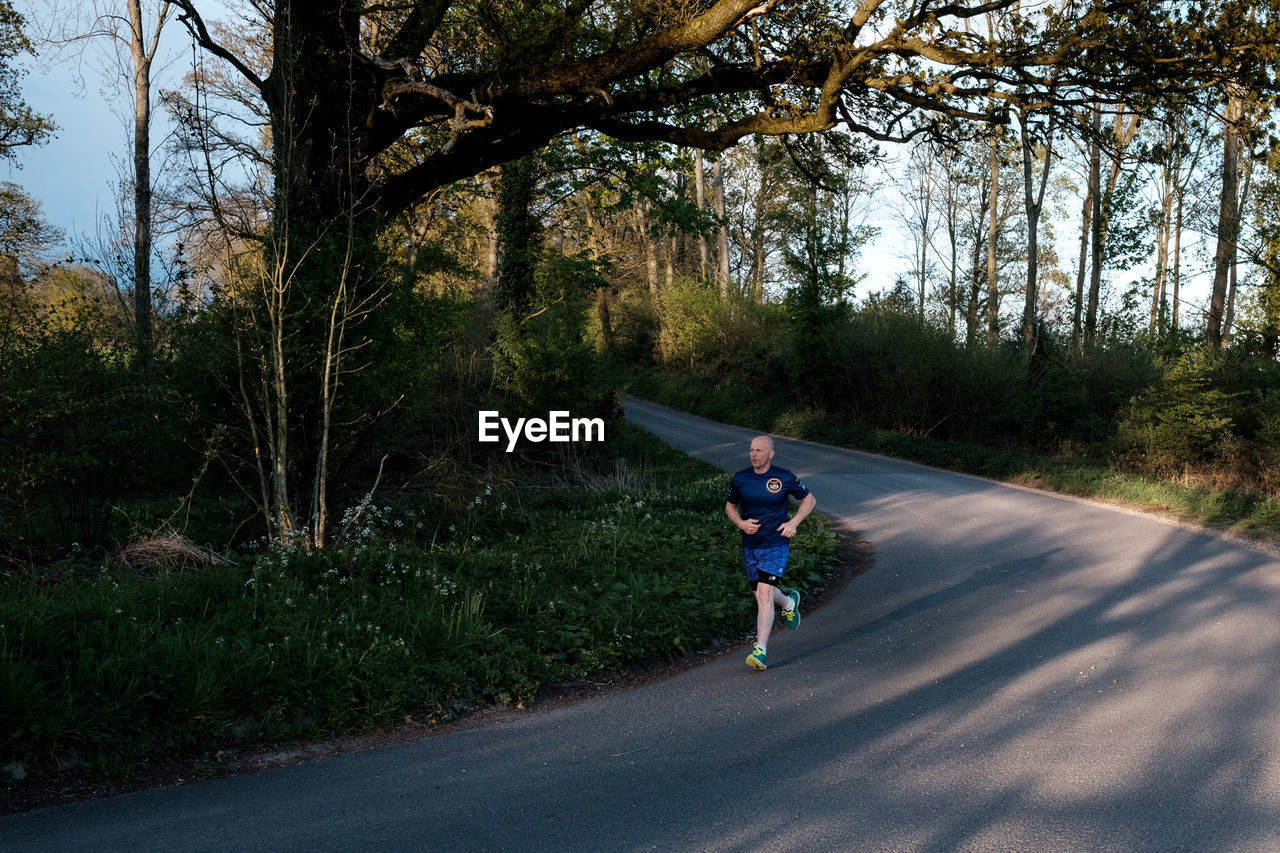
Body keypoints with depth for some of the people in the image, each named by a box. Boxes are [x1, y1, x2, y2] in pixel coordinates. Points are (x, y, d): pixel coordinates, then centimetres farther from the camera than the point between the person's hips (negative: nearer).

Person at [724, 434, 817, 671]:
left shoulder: (785, 478, -8)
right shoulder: (739, 479, -1)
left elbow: (810, 500, 6)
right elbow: (730, 506, 14)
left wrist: (794, 522, -9)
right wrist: (740, 523, -7)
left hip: (776, 544, -4)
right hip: (750, 545, 4)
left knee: (764, 594, -17)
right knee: (761, 594, 16)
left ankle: (760, 651, -15)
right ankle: (789, 602, 51)